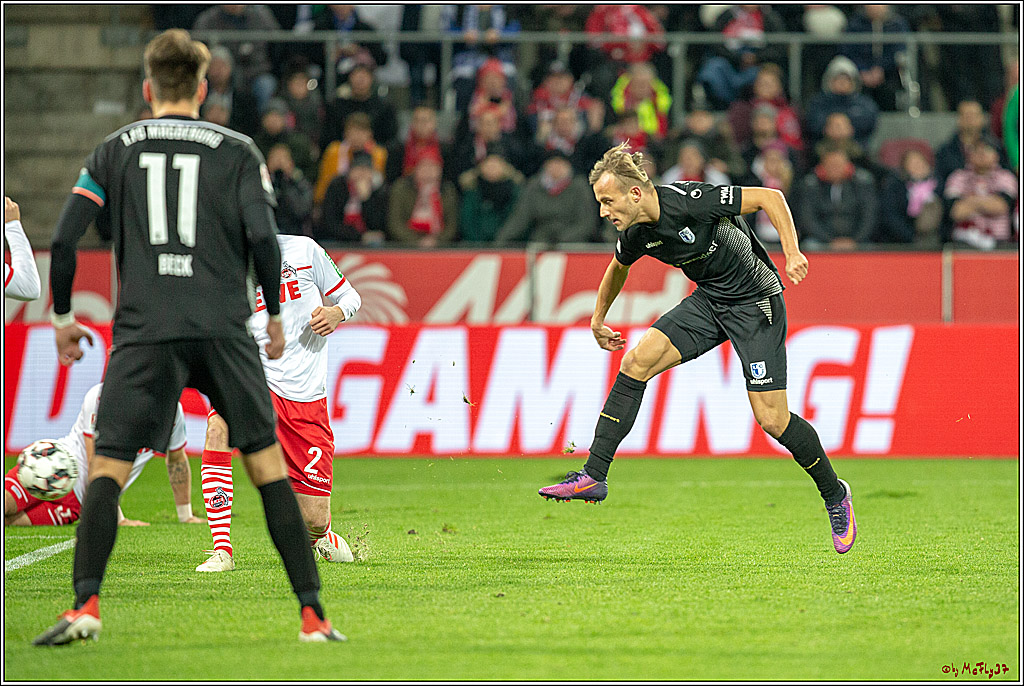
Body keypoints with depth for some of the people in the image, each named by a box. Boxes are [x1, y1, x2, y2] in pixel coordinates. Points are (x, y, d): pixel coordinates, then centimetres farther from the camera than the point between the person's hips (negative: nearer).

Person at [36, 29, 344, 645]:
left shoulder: (114, 151, 11)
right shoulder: (237, 151, 8)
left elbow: (65, 241, 4)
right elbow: (263, 238, -3)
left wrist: (62, 317, 17)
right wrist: (275, 314, 11)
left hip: (144, 333, 0)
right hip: (225, 329, 0)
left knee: (107, 468, -1)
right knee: (268, 465, 9)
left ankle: (86, 605, -21)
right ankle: (313, 616, 4)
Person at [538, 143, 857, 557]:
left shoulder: (690, 201, -28)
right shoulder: (636, 236, -5)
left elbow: (770, 197, -22)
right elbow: (618, 267, 20)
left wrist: (792, 254, -31)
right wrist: (598, 319, 29)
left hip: (755, 301, -6)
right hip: (708, 300, 6)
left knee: (771, 419, -10)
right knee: (637, 360, -12)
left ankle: (834, 494, 14)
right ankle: (593, 476, -11)